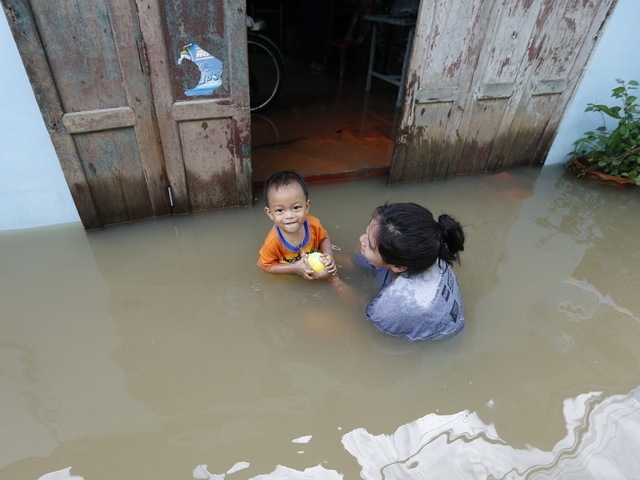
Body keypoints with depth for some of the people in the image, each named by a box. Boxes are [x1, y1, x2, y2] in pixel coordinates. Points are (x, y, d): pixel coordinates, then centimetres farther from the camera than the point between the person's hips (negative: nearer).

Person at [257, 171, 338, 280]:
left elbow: (324, 238, 1)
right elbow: (266, 265, -17)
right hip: (289, 276, -4)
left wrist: (328, 254, -20)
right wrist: (294, 268, -27)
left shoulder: (313, 224, -21)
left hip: (315, 266, 4)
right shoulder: (273, 242, -31)